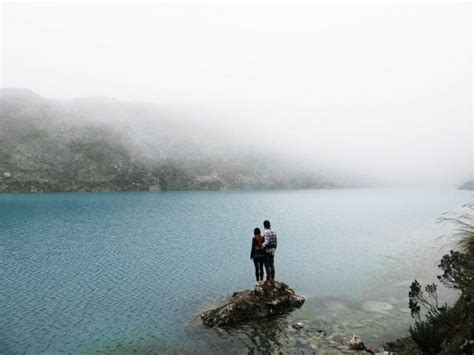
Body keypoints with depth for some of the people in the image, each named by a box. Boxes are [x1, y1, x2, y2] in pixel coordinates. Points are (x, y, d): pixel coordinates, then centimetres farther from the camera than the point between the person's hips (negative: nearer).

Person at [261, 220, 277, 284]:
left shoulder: (266, 232, -16)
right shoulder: (273, 231, 6)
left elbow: (266, 242, -23)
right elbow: (275, 241, 8)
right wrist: (274, 248, 17)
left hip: (267, 250, -7)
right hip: (273, 250, 7)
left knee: (267, 265, 0)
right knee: (272, 265, 12)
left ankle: (268, 279, 3)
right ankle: (272, 279, 17)